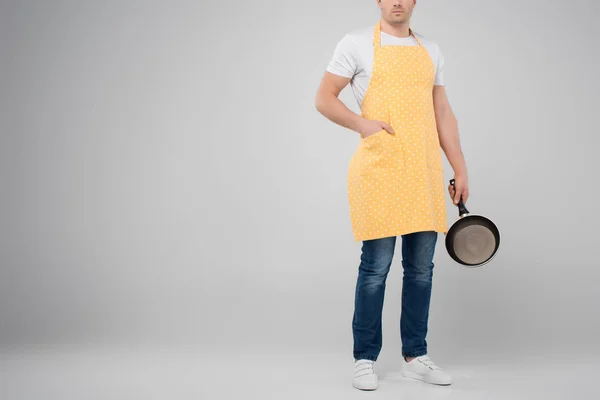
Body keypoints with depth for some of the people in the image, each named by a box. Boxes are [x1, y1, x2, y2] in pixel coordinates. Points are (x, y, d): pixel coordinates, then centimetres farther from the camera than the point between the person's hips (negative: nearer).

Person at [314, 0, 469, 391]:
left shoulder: (431, 50, 17)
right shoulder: (357, 43, 3)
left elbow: (443, 114, 18)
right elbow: (324, 99, 2)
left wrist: (461, 170, 13)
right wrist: (363, 124, -14)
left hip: (425, 172, 5)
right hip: (379, 169, -5)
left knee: (421, 268, 8)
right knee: (376, 267, -2)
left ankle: (415, 356, 20)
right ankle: (365, 360, 10)